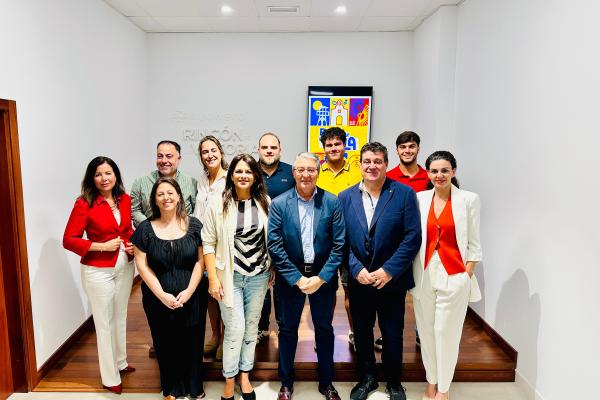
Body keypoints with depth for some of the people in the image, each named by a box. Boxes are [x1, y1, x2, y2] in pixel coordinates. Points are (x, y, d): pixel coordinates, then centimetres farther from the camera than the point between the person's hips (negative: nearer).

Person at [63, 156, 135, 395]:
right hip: (98, 271, -5)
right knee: (104, 323, 7)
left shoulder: (125, 199, 1)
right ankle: (110, 378, 24)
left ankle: (120, 362, 42)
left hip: (125, 267, 6)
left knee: (120, 317, 21)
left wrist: (133, 244, -3)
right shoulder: (84, 203, -15)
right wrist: (102, 246, -21)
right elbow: (69, 240, -14)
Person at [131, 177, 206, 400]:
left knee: (192, 342, 10)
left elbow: (201, 260, -3)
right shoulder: (145, 229, -2)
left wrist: (189, 291, -12)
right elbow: (142, 265, -4)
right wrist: (161, 294, -11)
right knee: (166, 344, 12)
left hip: (192, 297, 0)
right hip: (159, 299, 0)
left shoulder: (194, 225, -2)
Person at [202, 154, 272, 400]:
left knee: (251, 327, 13)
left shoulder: (264, 202, -1)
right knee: (235, 329, 1)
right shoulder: (218, 204, -7)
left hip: (259, 276, 3)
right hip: (230, 276, -2)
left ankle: (245, 376, 32)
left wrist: (274, 270, 6)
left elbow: (272, 239, 6)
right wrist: (213, 278, -8)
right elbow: (208, 243, -5)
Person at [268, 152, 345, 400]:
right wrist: (297, 278, -12)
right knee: (288, 330, 13)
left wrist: (321, 278, -12)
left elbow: (339, 245, -6)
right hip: (290, 277, 0)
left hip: (323, 276, 1)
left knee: (324, 329, 14)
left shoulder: (332, 202, -6)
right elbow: (275, 246, -9)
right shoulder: (279, 204, -8)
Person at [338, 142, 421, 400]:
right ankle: (367, 378, 39)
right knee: (361, 332, 16)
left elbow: (412, 238, -11)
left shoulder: (404, 194, -7)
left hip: (392, 280, -2)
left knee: (393, 335, 12)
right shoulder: (345, 197, 1)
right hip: (358, 280, 2)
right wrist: (357, 270, -11)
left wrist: (389, 271, -15)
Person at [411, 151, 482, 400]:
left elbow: (473, 244, 0)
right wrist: (415, 274, 2)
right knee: (426, 331, 12)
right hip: (424, 274, 3)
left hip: (454, 276, -2)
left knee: (446, 332, 4)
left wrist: (467, 277, -5)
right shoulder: (419, 199, 4)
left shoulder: (469, 199, -3)